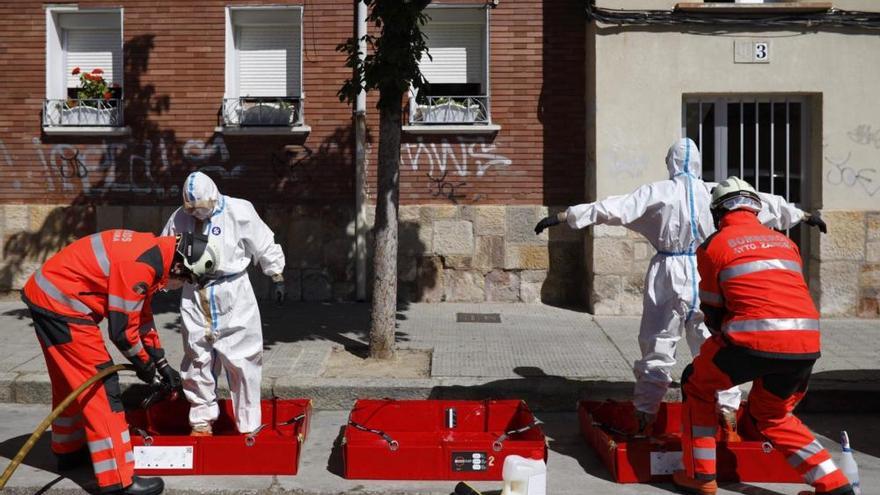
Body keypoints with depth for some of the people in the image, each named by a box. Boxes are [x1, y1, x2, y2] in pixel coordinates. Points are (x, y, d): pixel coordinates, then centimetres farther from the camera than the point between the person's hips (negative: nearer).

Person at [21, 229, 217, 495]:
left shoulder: (153, 251, 5)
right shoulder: (139, 265, -25)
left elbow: (142, 316, 16)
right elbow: (121, 328, -19)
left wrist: (162, 364, 18)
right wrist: (143, 363, -1)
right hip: (59, 303, -10)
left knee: (69, 381, 23)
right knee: (101, 385, -8)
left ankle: (68, 451, 42)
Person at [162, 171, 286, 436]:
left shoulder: (239, 211, -8)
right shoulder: (179, 218, 1)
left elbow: (265, 247, -1)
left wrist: (277, 278, 2)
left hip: (233, 296, -3)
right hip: (194, 298, 3)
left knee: (242, 360, 0)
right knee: (198, 360, 10)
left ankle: (249, 426, 13)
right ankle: (202, 419, 26)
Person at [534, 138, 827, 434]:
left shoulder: (657, 193, -5)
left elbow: (614, 208, -11)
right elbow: (766, 205, 15)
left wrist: (564, 216, -8)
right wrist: (803, 215, 30)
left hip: (668, 277, -1)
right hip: (707, 277, 2)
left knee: (657, 347, 8)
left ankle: (645, 415, 14)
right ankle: (727, 409, 16)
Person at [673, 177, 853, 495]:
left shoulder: (713, 245, 7)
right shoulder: (785, 242, 21)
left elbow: (712, 311, 13)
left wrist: (723, 338, 31)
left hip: (754, 341, -5)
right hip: (806, 346, 5)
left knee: (697, 386, 21)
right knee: (771, 415, 28)